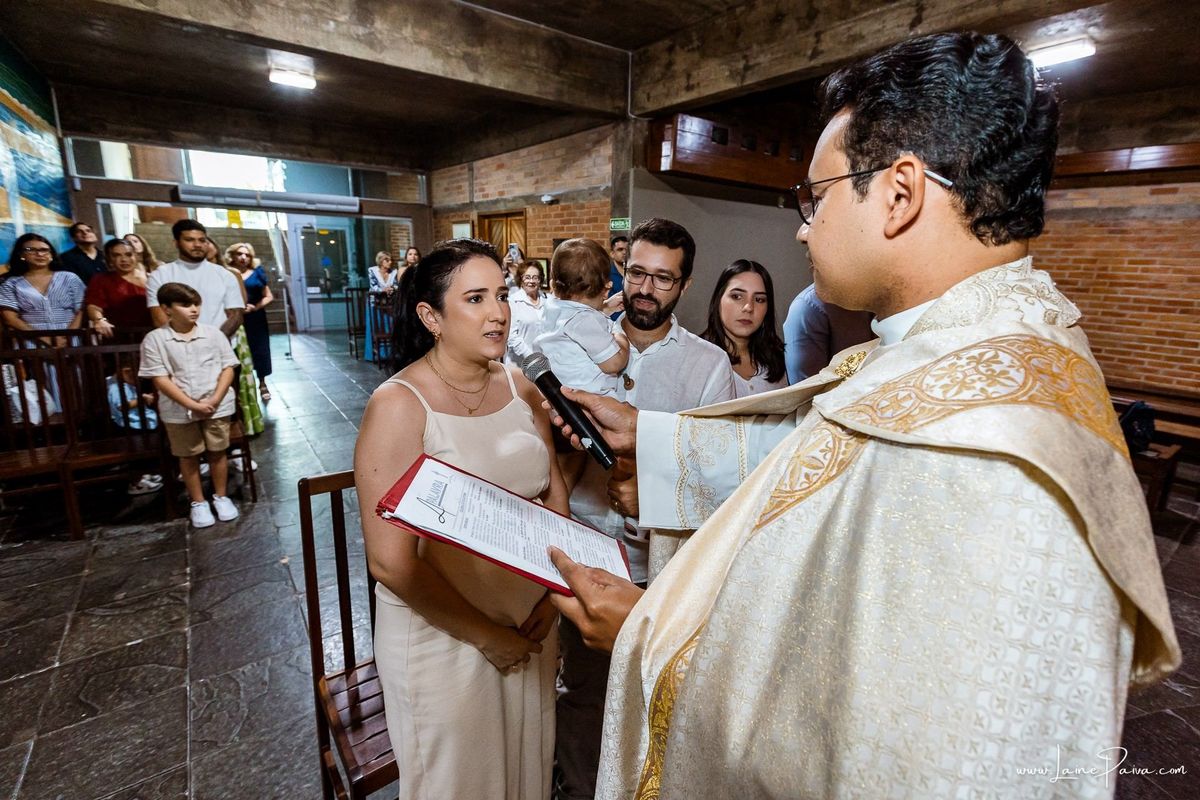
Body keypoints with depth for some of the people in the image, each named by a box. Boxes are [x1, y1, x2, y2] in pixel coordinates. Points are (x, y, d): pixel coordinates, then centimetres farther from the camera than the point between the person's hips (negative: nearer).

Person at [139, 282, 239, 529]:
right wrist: (191, 404, -16)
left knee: (217, 452, 10)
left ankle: (221, 497, 27)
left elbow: (228, 369, -2)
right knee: (188, 457, 11)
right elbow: (160, 379, -9)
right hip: (178, 411, -1)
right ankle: (198, 503, 25)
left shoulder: (213, 333, 0)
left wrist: (214, 400, -13)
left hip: (216, 407, 1)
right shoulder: (155, 339, -5)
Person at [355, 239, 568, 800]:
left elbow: (554, 496, 4)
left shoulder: (522, 390, -3)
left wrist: (553, 594, -6)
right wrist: (485, 636, -13)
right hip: (442, 634, -4)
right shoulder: (398, 406, -19)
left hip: (531, 626, 5)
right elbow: (391, 562, -20)